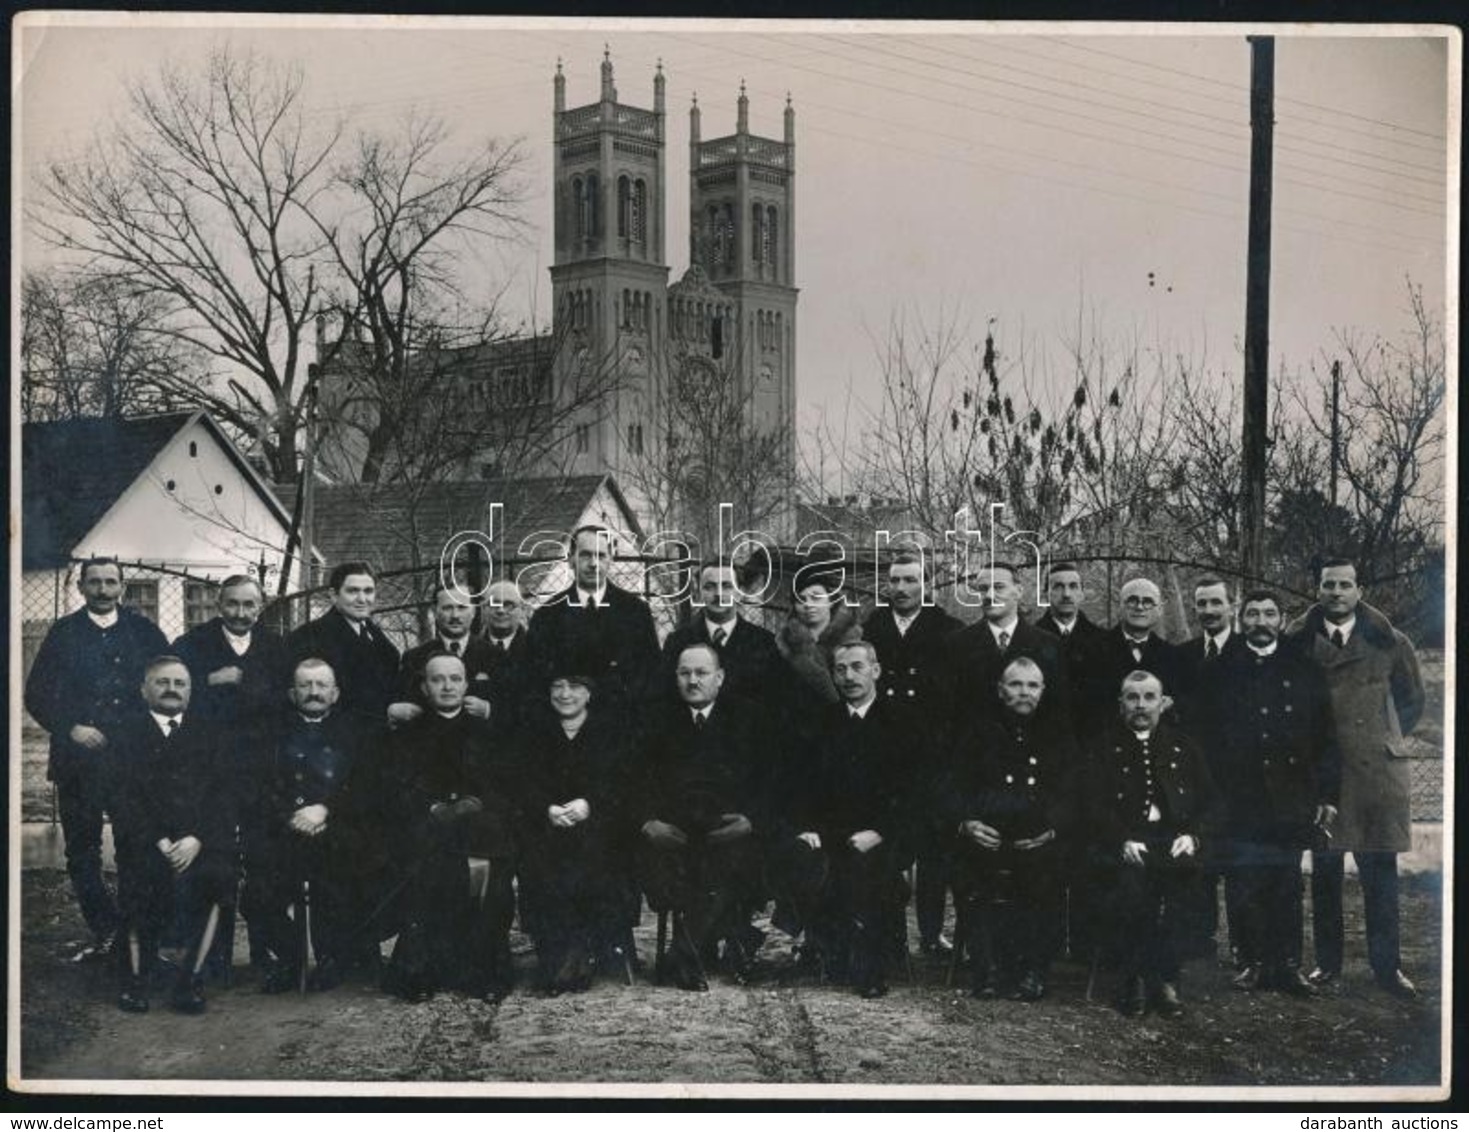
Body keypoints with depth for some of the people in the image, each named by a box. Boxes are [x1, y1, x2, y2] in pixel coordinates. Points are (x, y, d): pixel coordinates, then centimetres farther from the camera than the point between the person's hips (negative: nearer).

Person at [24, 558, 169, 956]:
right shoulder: (64, 633, 6)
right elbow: (37, 695, 4)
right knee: (82, 853, 5)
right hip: (79, 759, 1)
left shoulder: (144, 631, 7)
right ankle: (105, 933, 15)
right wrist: (70, 728, -9)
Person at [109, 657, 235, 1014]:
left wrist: (197, 839, -10)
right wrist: (158, 841, -10)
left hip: (201, 841, 1)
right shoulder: (128, 734, 16)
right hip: (145, 841, -1)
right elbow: (124, 798, 4)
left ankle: (190, 979, -21)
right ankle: (136, 981, -14)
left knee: (212, 875, -30)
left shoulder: (207, 734, 19)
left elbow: (220, 794, 8)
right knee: (146, 879, -31)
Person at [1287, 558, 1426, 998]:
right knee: (1324, 869, 4)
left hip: (1376, 768, 0)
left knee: (1380, 870, 1)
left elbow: (1412, 701, 16)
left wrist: (1385, 739, 10)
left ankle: (1387, 965, 8)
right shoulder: (1297, 643, 2)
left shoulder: (1389, 643, 4)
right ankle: (1327, 962, 13)